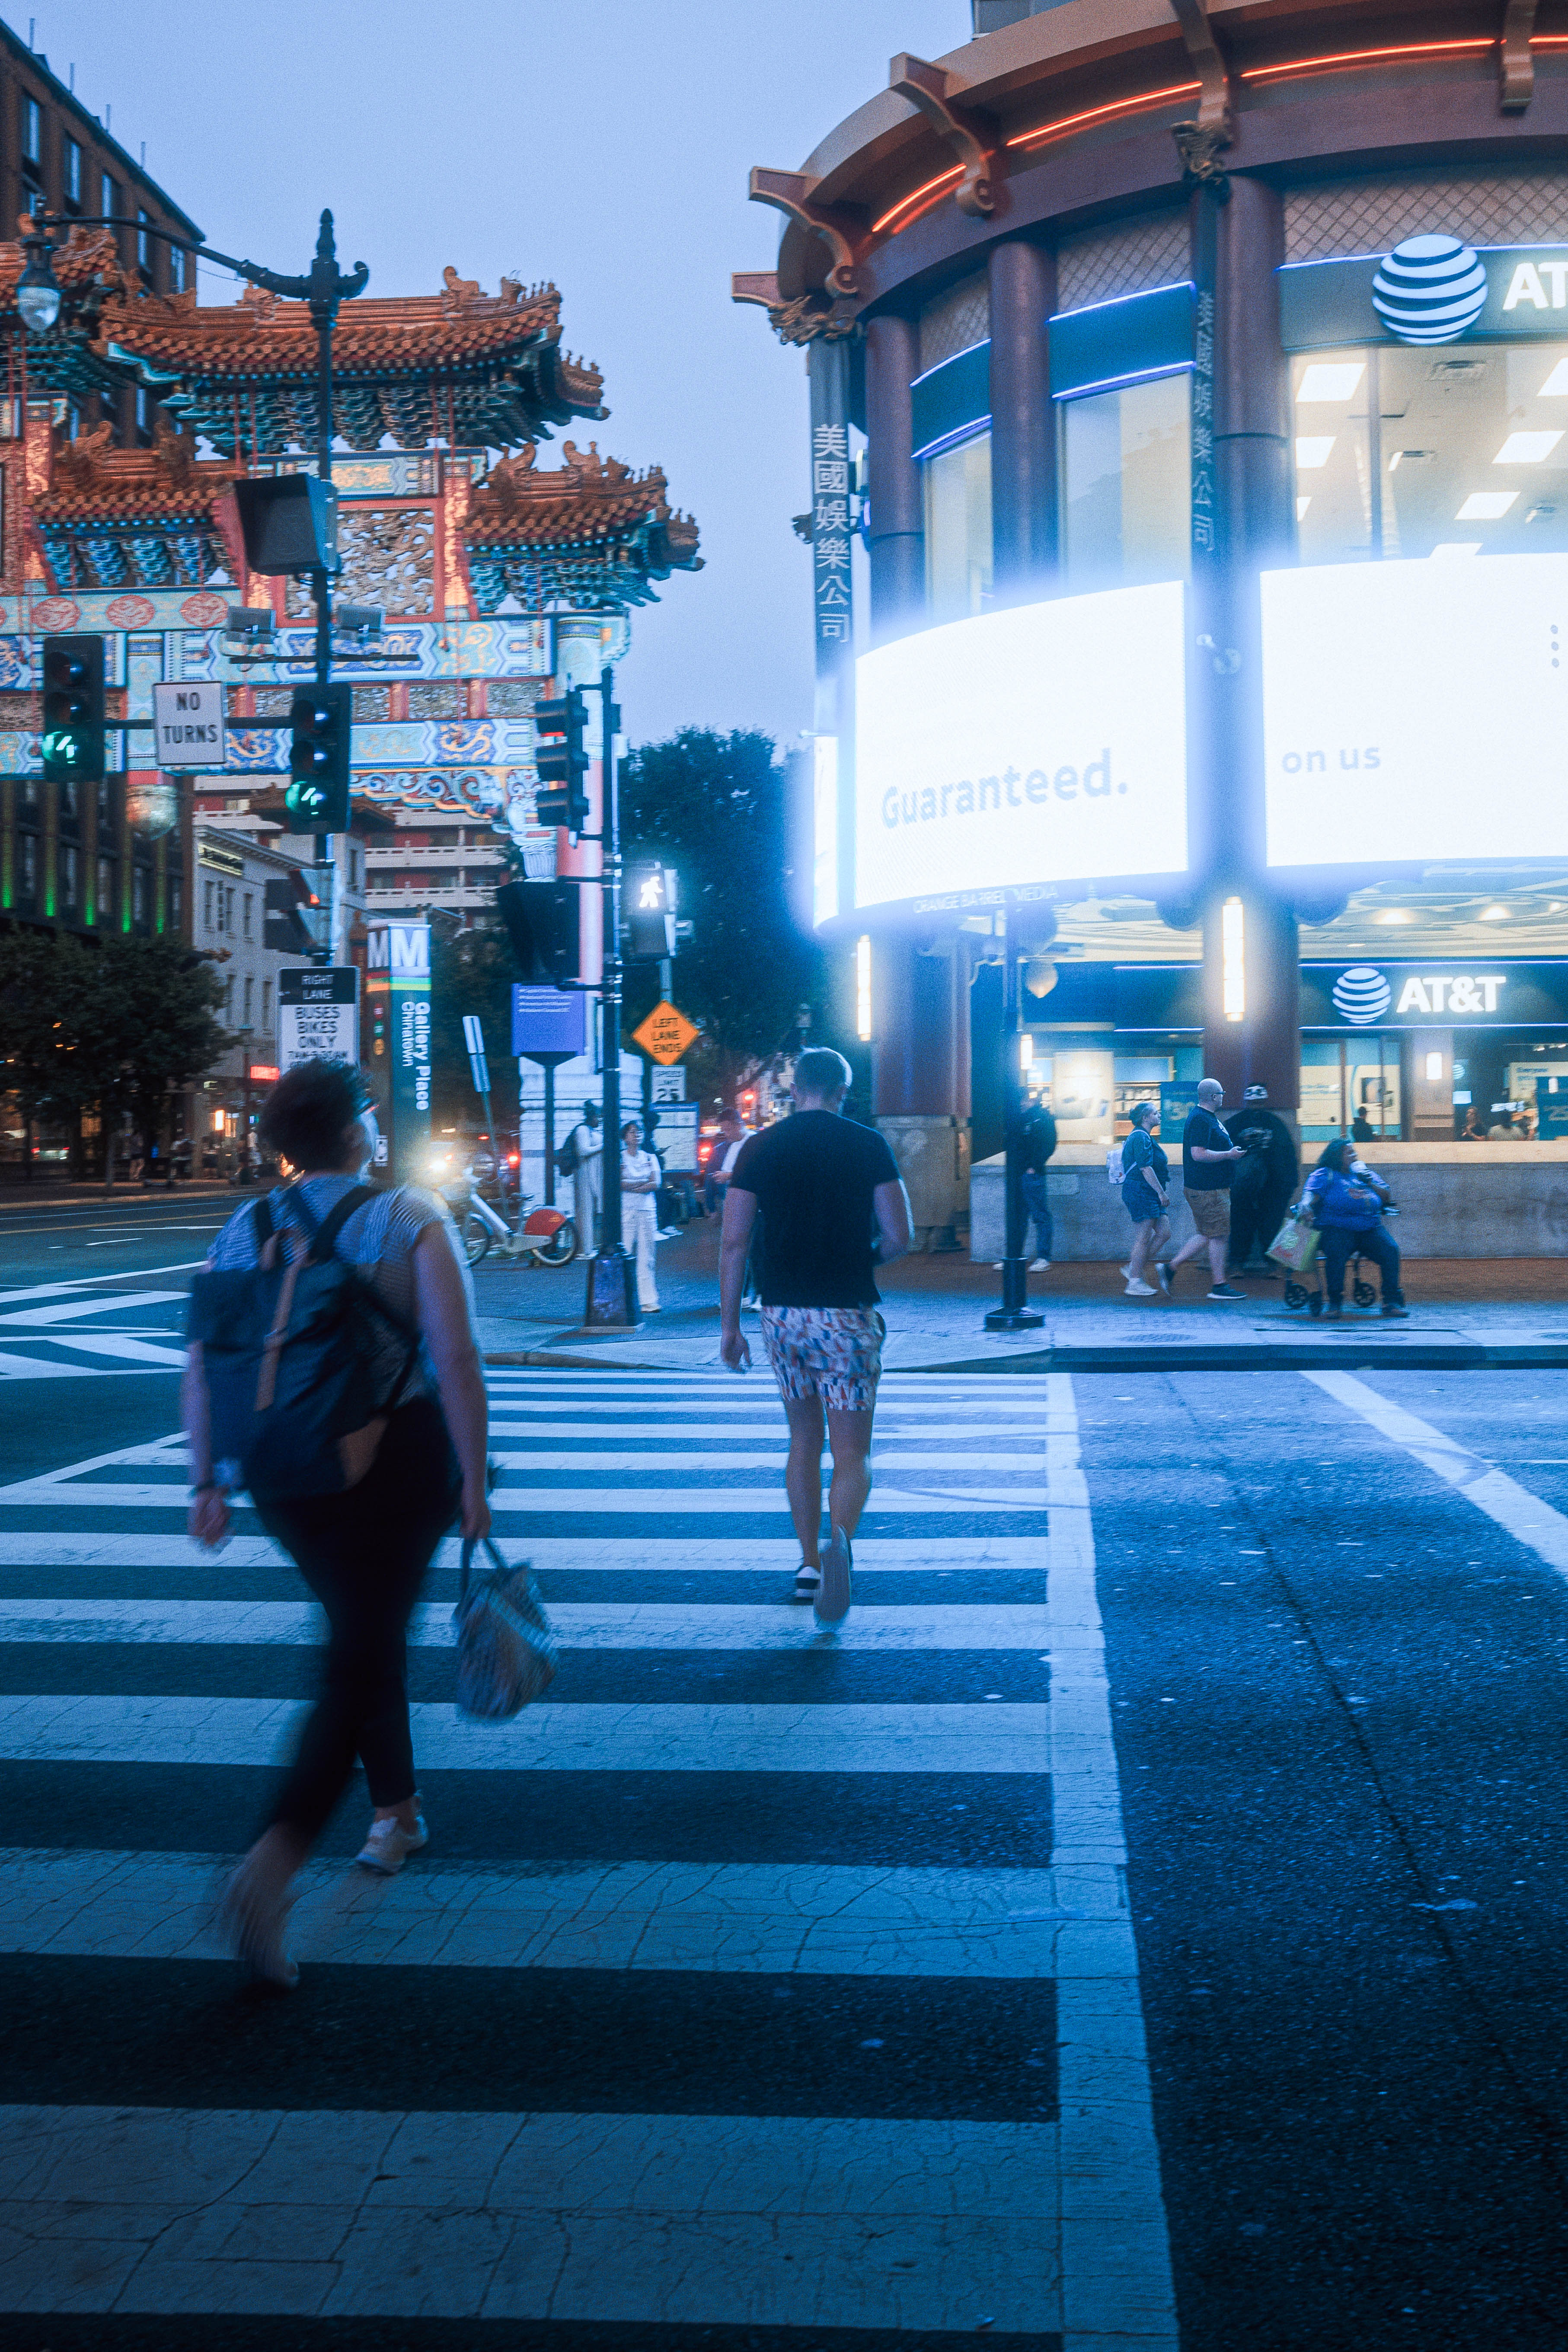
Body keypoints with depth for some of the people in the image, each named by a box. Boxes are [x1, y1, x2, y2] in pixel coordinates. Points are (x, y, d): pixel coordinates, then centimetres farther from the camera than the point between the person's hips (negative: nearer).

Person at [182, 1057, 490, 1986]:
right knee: (362, 1658, -3)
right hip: (398, 1465, -4)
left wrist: (209, 1481, 10)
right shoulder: (411, 1219, -8)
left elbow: (201, 1368, 3)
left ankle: (399, 1812, 37)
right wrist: (473, 1477, -7)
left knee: (368, 1634, 24)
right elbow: (457, 1360, -14)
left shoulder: (243, 1230, 4)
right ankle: (276, 1861, -18)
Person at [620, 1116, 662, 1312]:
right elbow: (618, 1184, -9)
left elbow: (657, 1184, 3)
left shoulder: (650, 1158, 15)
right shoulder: (619, 1158, 5)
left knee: (647, 1257, 1)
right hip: (626, 1210, -3)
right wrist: (645, 1182, -5)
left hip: (648, 1210, 3)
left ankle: (649, 1300, 2)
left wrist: (630, 1185, -8)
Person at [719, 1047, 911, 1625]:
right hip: (846, 1314, -3)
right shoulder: (867, 1145, -2)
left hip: (782, 1313, 3)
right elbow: (898, 1239, -4)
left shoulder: (760, 1147, 3)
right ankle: (838, 1539, -28)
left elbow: (733, 1242, -1)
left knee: (804, 1443, 19)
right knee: (851, 1453, 0)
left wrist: (729, 1324, 6)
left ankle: (810, 1565, 24)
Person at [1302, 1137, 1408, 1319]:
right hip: (1338, 1227, -4)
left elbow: (1386, 1196, 22)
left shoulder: (1363, 1172, 26)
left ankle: (1392, 1301, -15)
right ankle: (1335, 1302, -22)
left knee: (1390, 1249, -23)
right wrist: (1306, 1205, -28)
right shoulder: (1324, 1175, 13)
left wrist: (1370, 1184, 4)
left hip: (1371, 1227, 4)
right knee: (1336, 1253, -35)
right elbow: (1312, 1193, -6)